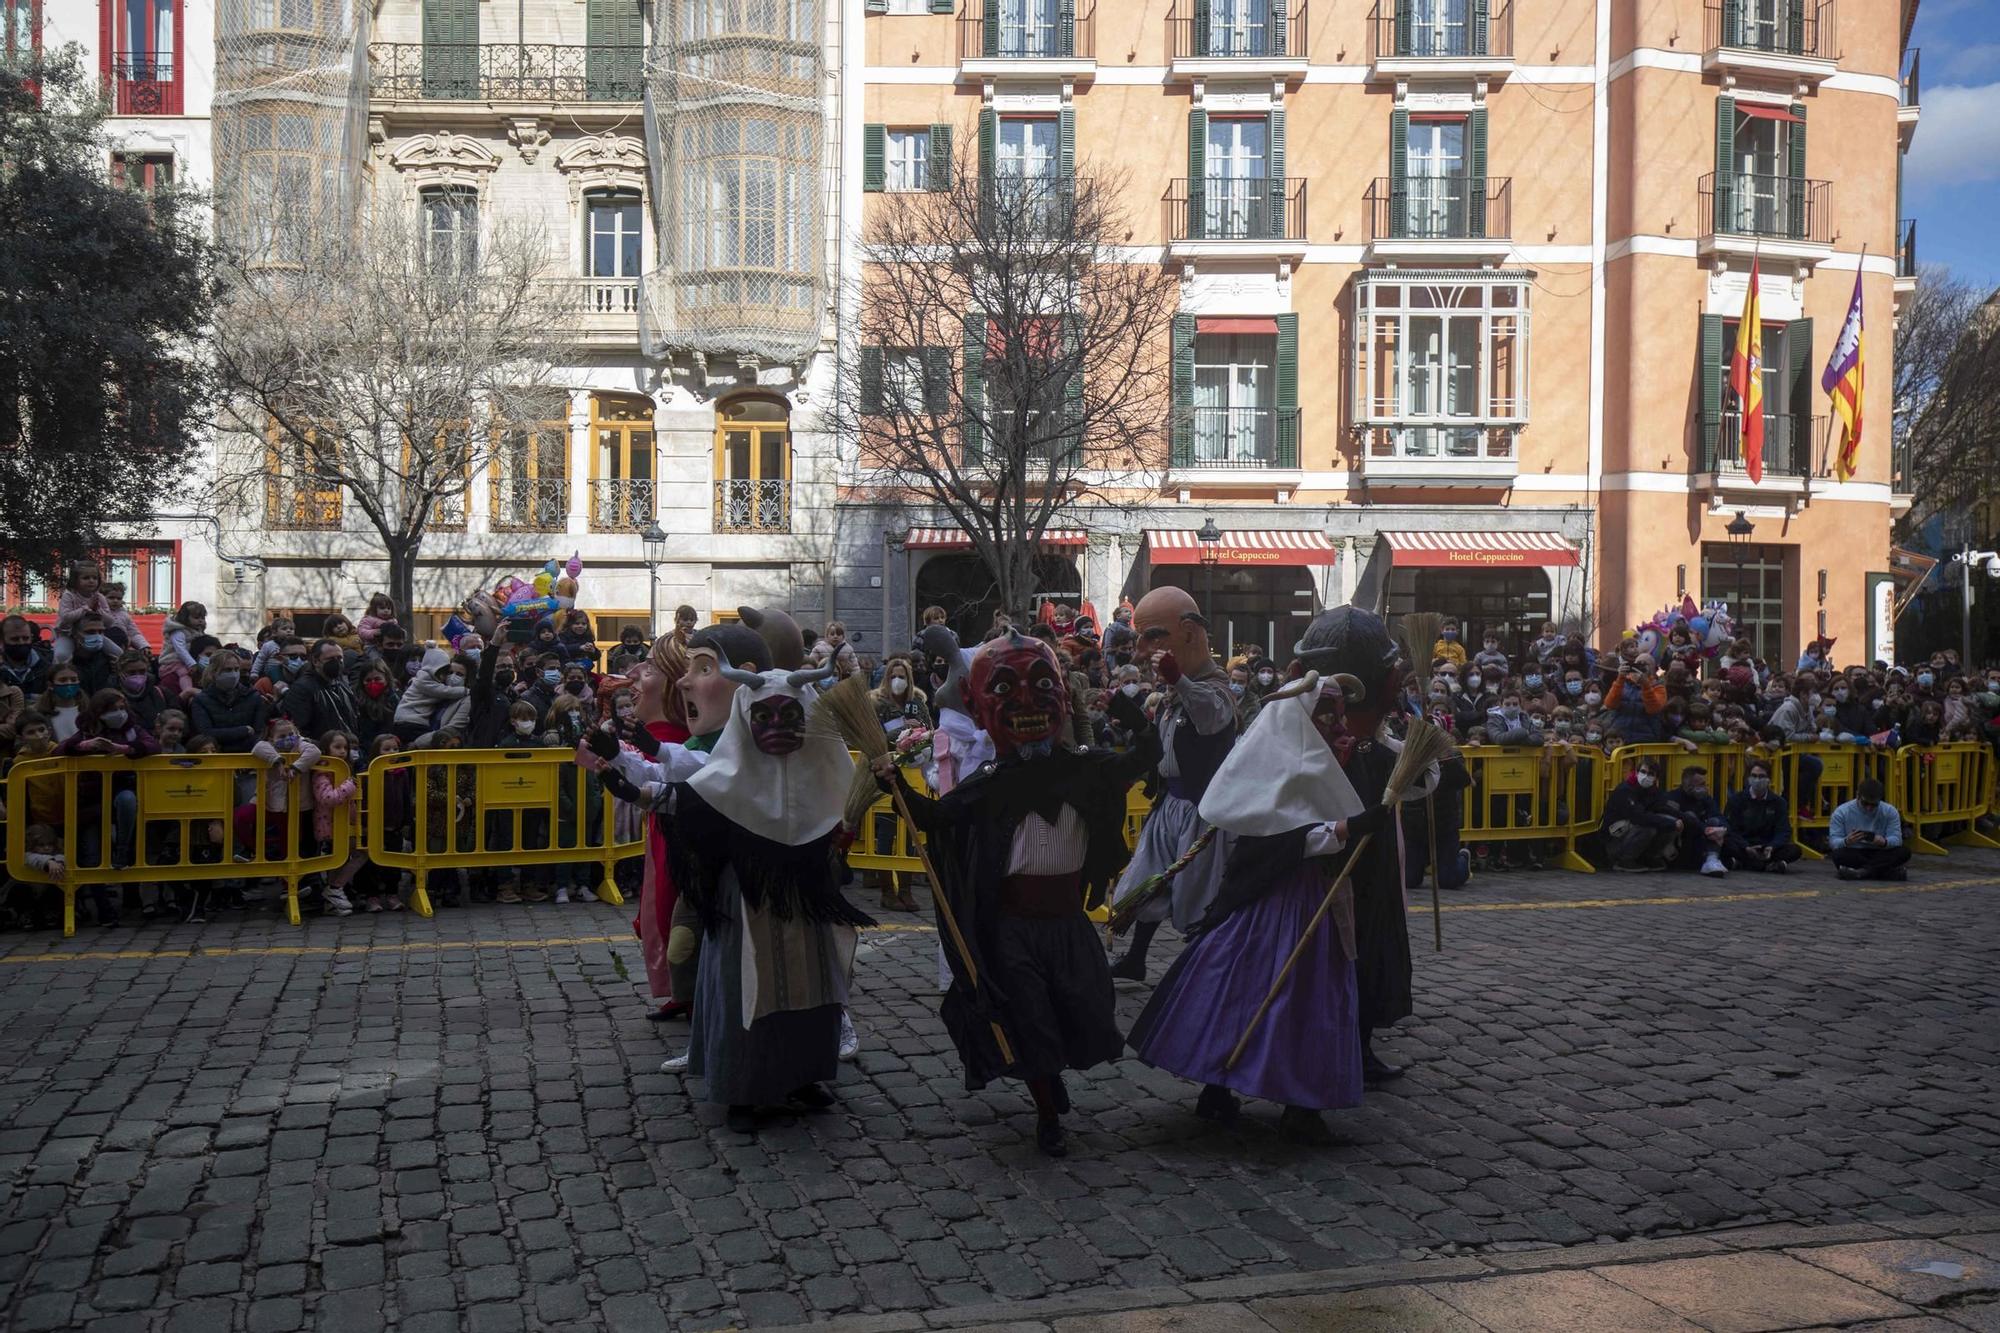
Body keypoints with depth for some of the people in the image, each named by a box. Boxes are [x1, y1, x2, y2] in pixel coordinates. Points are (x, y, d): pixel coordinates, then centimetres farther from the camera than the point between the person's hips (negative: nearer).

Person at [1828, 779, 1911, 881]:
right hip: (1853, 855, -2)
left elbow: (1896, 839, -9)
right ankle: (1891, 872, -32)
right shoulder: (1841, 812, -6)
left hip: (1879, 854, 2)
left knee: (1904, 852, -27)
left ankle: (1860, 871, -35)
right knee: (1839, 854, -36)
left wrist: (1884, 842, -33)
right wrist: (1846, 842, -33)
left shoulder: (1890, 811, -1)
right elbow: (1833, 841, -9)